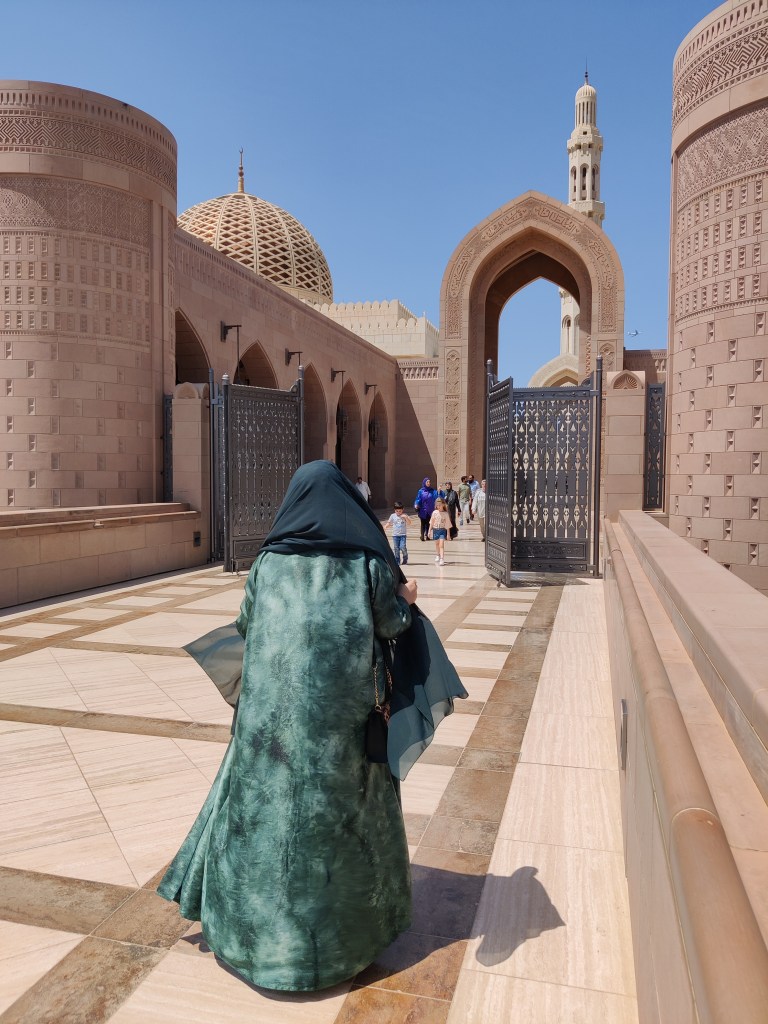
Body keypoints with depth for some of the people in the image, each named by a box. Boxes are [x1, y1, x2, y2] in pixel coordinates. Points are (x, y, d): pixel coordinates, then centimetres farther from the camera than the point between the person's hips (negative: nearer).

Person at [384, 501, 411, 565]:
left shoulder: (404, 516, 3)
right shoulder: (393, 516, 6)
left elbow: (409, 523, -3)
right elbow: (389, 523, 13)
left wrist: (406, 517, -18)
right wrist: (385, 527, -5)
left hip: (403, 535, -2)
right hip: (395, 535, 2)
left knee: (402, 547, -13)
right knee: (396, 548, 2)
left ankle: (405, 559, 9)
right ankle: (397, 561, 10)